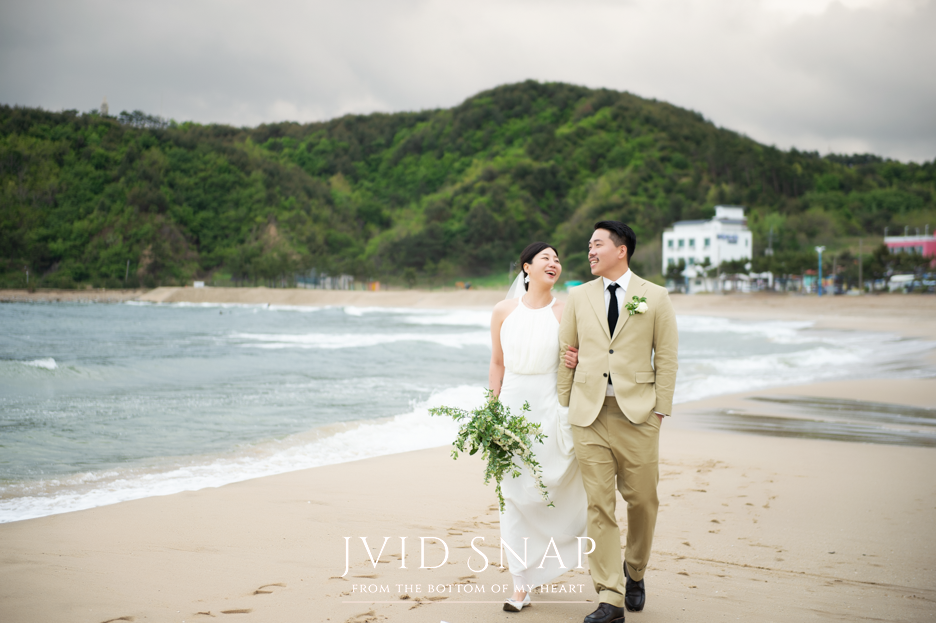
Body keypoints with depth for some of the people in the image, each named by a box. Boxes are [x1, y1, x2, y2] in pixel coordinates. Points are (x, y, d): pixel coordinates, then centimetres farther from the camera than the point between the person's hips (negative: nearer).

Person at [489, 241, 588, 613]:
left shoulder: (565, 312, -1)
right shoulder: (504, 311, 4)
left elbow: (578, 356, 8)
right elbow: (497, 363, 9)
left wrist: (578, 362, -16)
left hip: (550, 407, -1)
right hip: (512, 405, 2)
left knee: (548, 490, -2)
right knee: (514, 494, 2)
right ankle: (522, 582, 12)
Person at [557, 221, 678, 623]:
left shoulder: (655, 298, 3)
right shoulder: (578, 297, 9)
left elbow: (666, 356, 3)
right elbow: (566, 352, 12)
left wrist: (661, 408, -2)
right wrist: (563, 406, 9)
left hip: (637, 413, -1)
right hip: (589, 413, 1)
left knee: (642, 500, 5)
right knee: (599, 505, -1)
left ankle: (634, 572, 33)